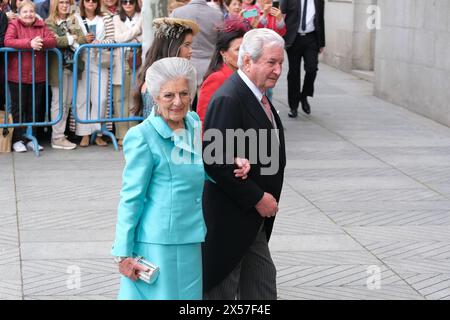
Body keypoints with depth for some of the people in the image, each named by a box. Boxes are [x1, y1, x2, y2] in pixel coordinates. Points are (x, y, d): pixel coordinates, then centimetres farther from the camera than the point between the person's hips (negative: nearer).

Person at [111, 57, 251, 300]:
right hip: (155, 243, -7)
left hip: (189, 241, 7)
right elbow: (130, 198, -12)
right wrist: (123, 254, -12)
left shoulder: (194, 124, 8)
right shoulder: (143, 137, -13)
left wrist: (231, 166, 5)